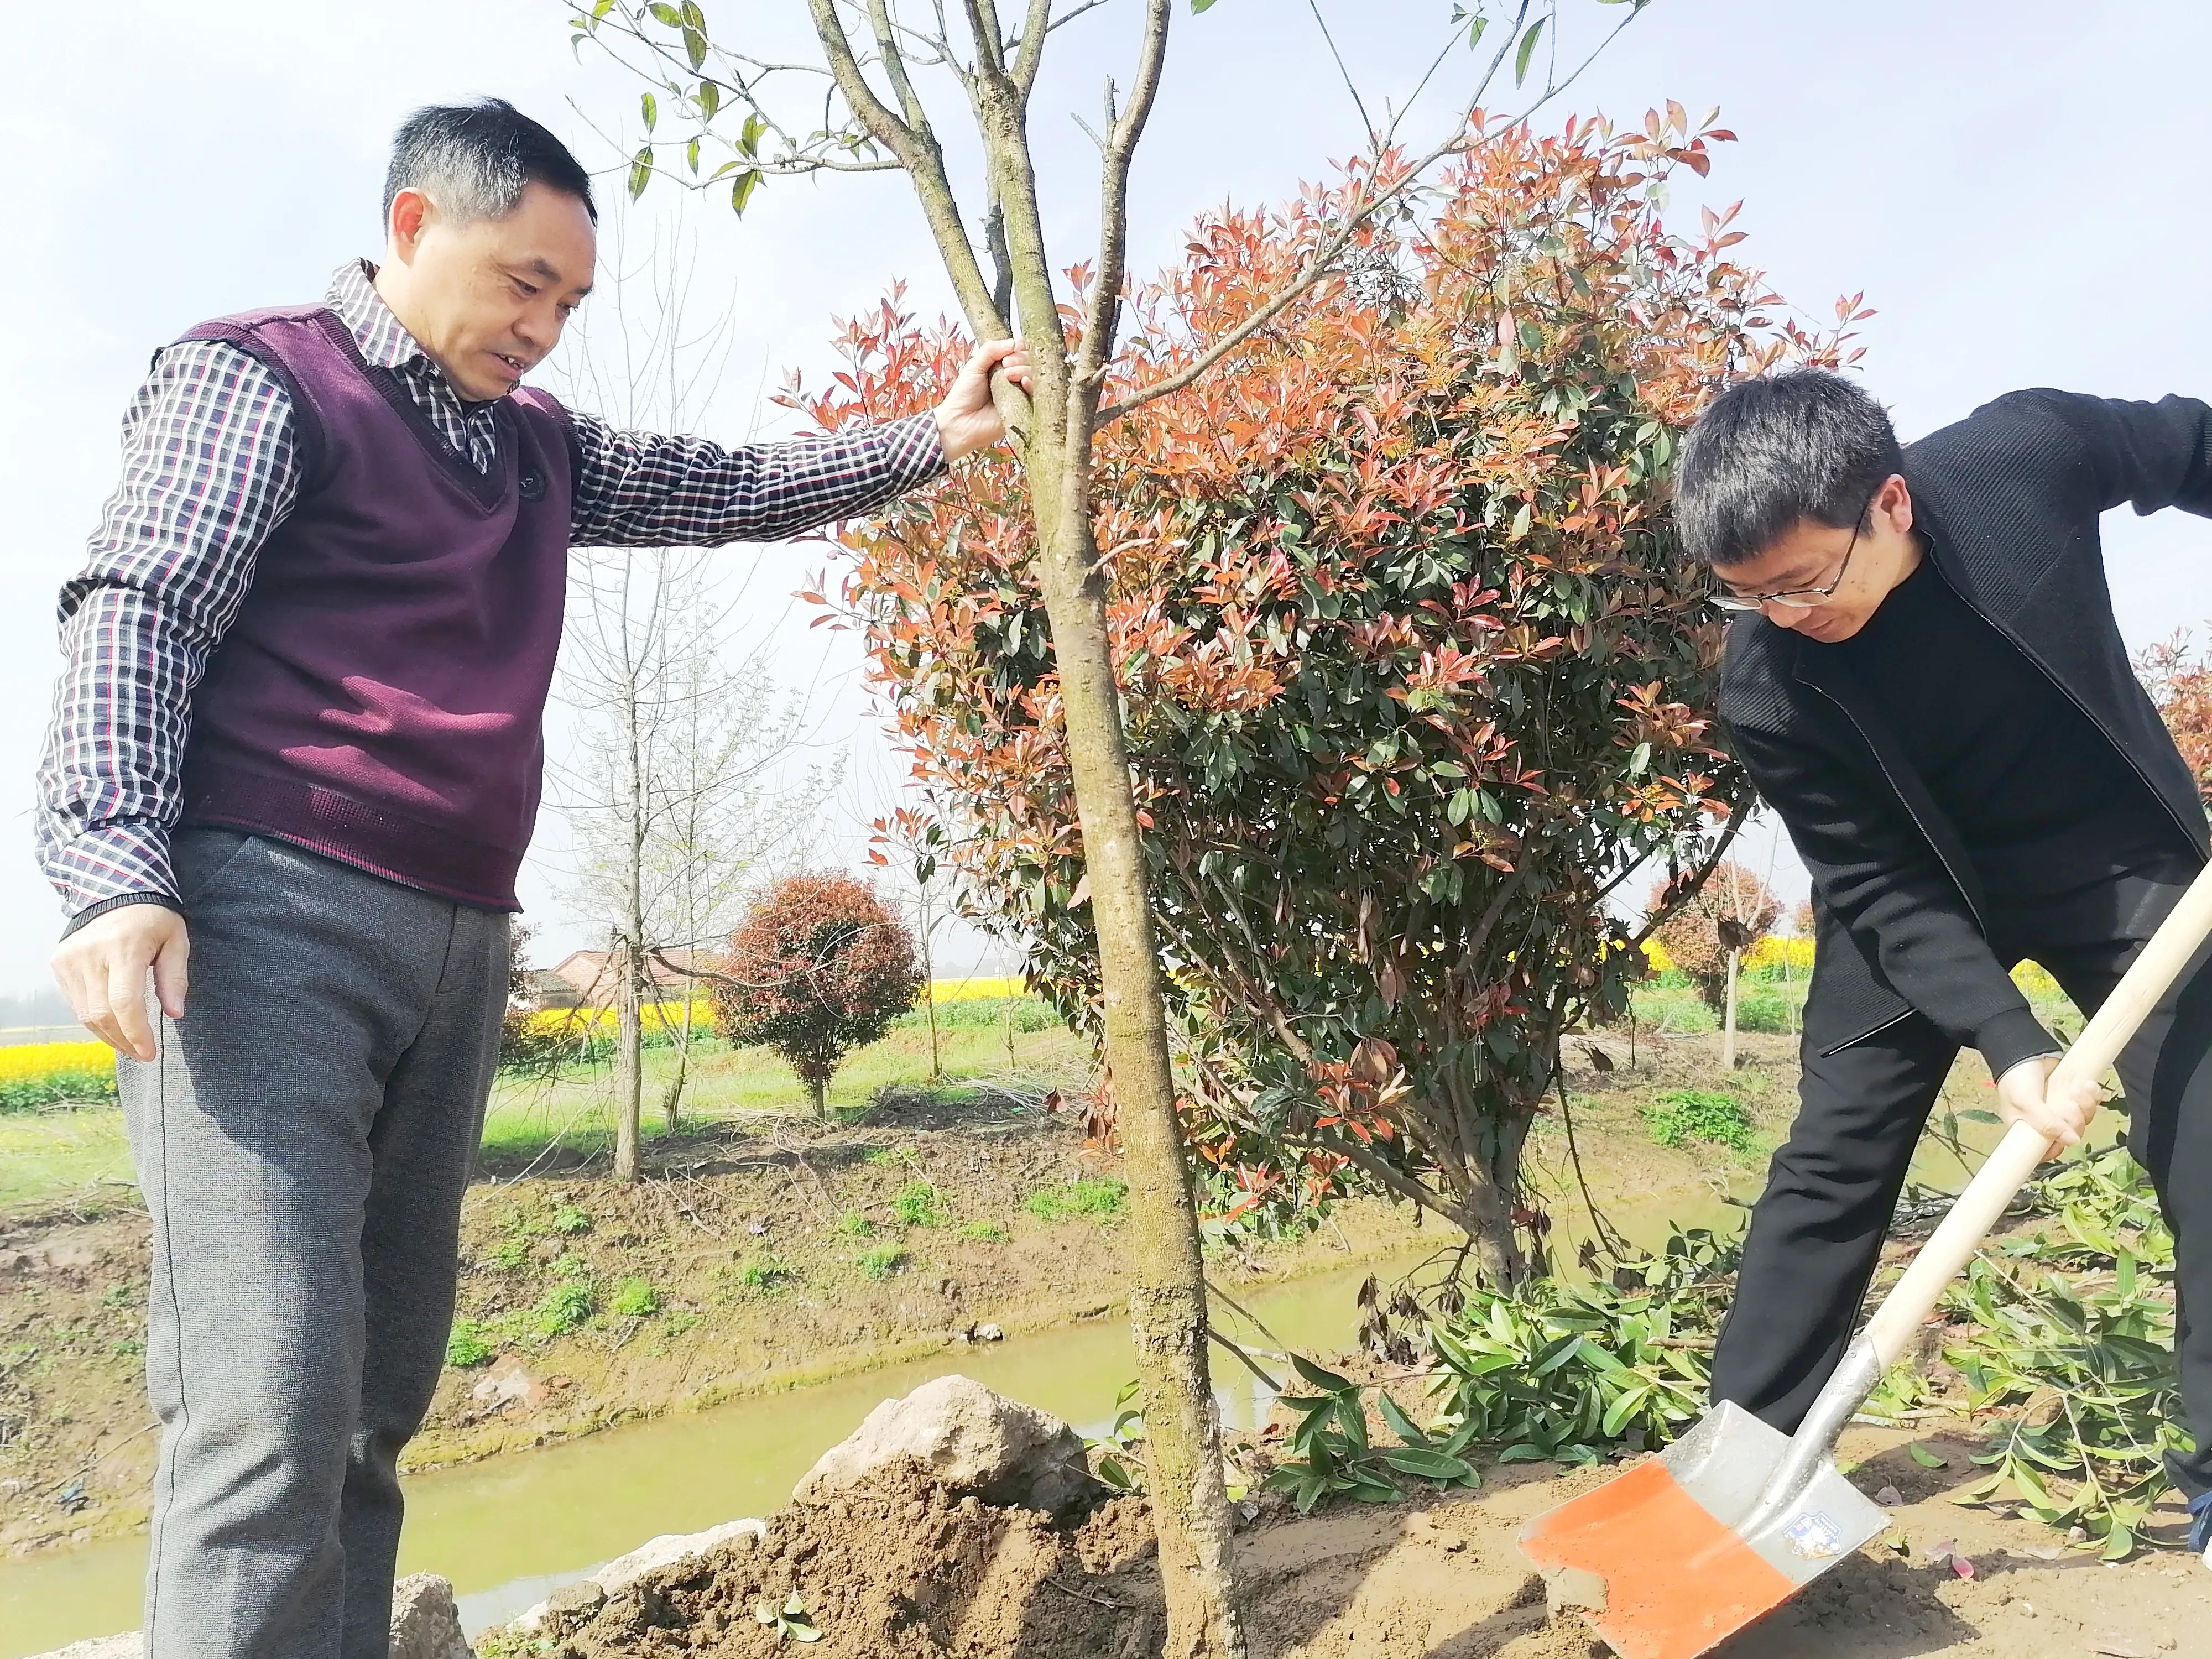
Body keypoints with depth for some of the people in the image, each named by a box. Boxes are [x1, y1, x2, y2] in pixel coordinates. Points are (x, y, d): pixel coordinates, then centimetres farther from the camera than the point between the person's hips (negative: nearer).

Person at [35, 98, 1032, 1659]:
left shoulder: (540, 447, 24)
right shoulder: (258, 376, 4)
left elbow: (726, 490, 28)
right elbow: (137, 613, -7)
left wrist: (929, 441, 20)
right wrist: (114, 872, -21)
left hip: (461, 945, 7)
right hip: (268, 915, -7)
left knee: (378, 1404, 7)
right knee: (271, 1408, -14)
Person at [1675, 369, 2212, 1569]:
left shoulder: (2029, 450, -26)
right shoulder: (1763, 691, -27)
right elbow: (1879, 887, -20)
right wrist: (2009, 1043, -29)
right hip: (1917, 894, -1)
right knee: (1832, 1162, -2)